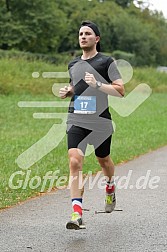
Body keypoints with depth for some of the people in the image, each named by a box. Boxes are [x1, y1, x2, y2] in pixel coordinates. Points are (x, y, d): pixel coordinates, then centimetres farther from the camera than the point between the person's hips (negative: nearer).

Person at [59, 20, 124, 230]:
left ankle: (110, 188, 52)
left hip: (100, 121, -2)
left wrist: (97, 84, -20)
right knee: (74, 162, -15)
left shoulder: (106, 62, -2)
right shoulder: (73, 64, 13)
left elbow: (120, 90, -8)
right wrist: (67, 92, 7)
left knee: (103, 160, 16)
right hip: (76, 120, 3)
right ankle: (77, 214, -19)